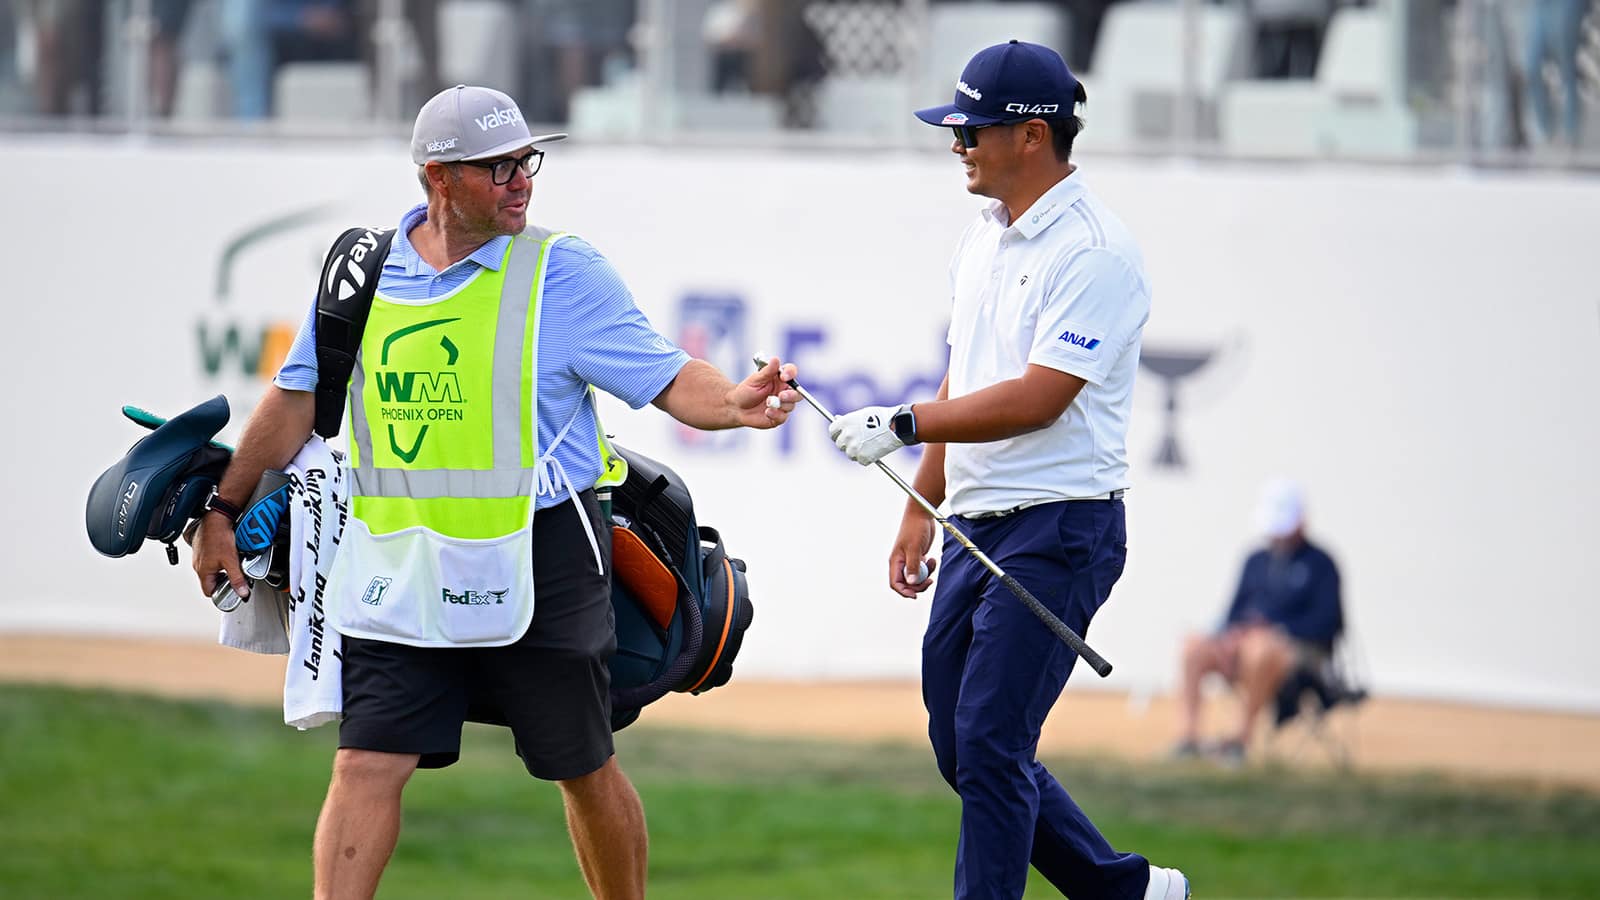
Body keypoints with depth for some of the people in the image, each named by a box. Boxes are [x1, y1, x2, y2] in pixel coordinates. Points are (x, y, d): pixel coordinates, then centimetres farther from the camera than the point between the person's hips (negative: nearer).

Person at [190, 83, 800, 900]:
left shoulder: (560, 271, -5)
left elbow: (665, 378, -11)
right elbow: (299, 398, 14)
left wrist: (733, 402, -32)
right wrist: (222, 511, 15)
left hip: (537, 564, -2)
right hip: (399, 572, 2)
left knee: (585, 771, 10)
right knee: (365, 766, -6)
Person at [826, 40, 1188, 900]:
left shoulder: (1095, 251, -15)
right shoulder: (984, 236, 13)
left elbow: (1037, 400, -22)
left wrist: (901, 425, -21)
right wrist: (921, 507, 20)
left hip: (1060, 531, -9)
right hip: (977, 528, 9)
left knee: (989, 741, -11)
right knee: (958, 743, 11)